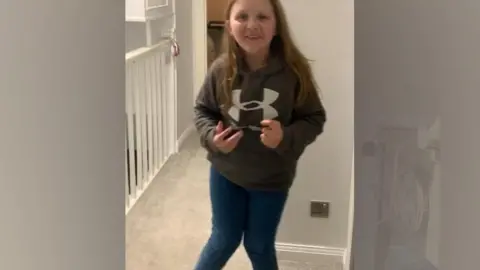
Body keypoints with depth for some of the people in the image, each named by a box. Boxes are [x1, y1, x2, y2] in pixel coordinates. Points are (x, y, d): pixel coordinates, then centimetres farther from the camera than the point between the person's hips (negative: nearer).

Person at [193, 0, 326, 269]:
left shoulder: (293, 71, -20)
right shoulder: (221, 69, -15)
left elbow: (314, 119, -10)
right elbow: (203, 111, 1)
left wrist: (286, 138, -28)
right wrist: (211, 137, -19)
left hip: (272, 178, -1)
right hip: (226, 172, 1)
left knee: (259, 246, 17)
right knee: (225, 239, 17)